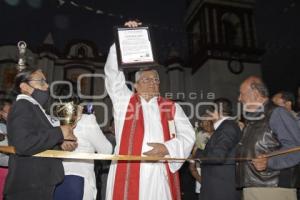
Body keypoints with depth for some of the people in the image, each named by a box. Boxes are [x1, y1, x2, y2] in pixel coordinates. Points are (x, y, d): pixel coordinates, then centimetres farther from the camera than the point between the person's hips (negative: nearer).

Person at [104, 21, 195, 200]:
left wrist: (167, 148, -11)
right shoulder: (125, 100, 12)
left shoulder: (171, 107, 14)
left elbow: (187, 135, 7)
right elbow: (112, 71, 4)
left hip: (161, 174, 2)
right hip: (129, 172, -1)